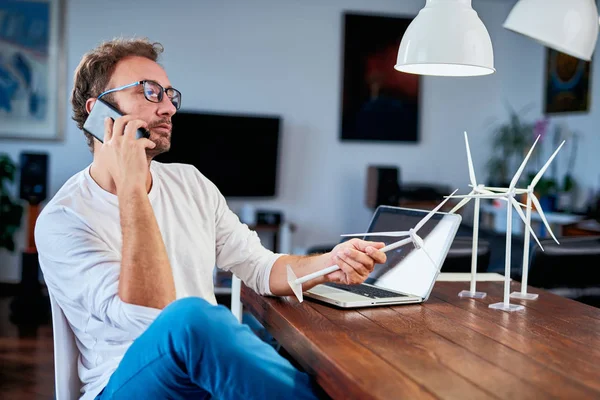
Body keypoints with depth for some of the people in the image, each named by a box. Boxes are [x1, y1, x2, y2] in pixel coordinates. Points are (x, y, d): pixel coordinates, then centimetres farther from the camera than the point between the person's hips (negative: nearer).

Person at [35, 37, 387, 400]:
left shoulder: (192, 184, 10)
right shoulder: (62, 220, -10)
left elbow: (260, 267, 12)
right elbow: (147, 317, -22)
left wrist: (329, 264, -8)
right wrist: (131, 190, -25)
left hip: (211, 371, 5)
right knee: (191, 315, -35)